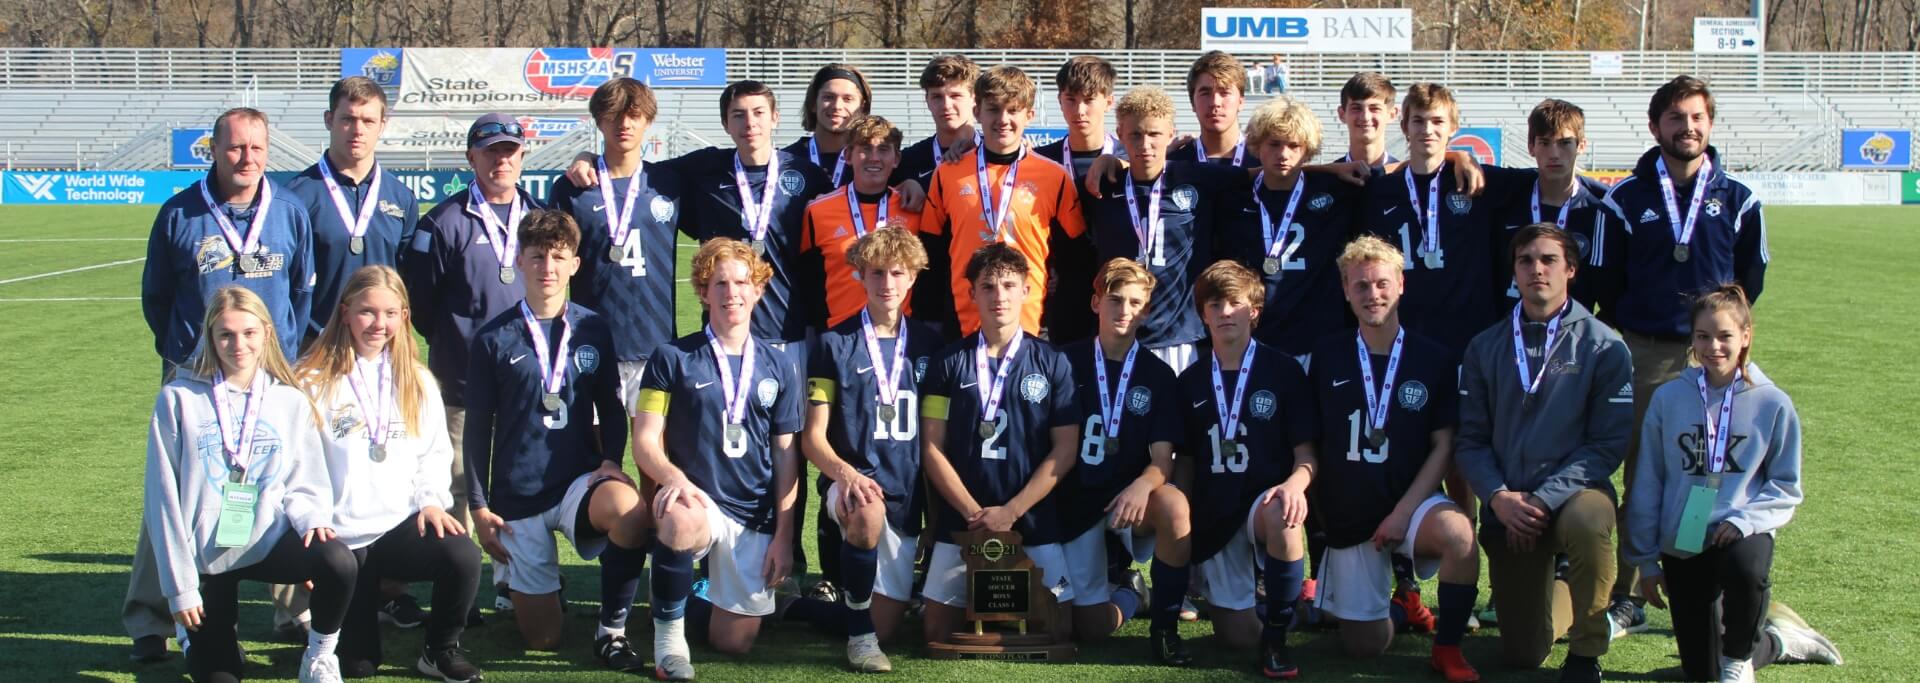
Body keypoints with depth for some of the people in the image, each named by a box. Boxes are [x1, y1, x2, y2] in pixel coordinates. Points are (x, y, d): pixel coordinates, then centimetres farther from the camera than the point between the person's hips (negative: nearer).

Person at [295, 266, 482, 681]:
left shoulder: (417, 382, 13)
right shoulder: (313, 381, -2)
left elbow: (435, 452, 12)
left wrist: (432, 499, -5)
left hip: (403, 523, 3)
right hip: (340, 535, -2)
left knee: (464, 557, -30)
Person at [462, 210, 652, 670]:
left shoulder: (593, 331, 3)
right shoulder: (493, 339, 0)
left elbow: (611, 408, 11)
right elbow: (478, 428, 5)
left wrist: (611, 461, -8)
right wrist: (478, 506, 1)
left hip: (580, 481, 0)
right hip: (517, 497, 0)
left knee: (630, 512, -37)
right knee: (542, 638, 3)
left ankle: (611, 630, -15)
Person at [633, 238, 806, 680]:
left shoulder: (778, 367, 10)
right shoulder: (672, 359, 2)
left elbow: (785, 455, 10)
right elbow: (645, 441, -4)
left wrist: (784, 536, 2)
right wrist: (674, 477, -26)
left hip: (755, 517, 3)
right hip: (697, 502, -3)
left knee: (735, 643, -1)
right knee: (679, 524, -41)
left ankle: (705, 598, 35)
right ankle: (669, 630, -15)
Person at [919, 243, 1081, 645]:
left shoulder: (1051, 363, 3)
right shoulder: (948, 363, 4)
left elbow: (1064, 450, -1)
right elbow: (932, 449, 1)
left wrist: (1011, 511, -10)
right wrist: (972, 511, -10)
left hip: (1034, 521, 0)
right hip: (960, 520, 0)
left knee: (1059, 632, -6)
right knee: (938, 634, -1)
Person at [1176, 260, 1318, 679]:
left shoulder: (1283, 372, -3)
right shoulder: (1191, 382, 7)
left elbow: (1306, 453, -6)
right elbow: (1185, 461, 12)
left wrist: (1295, 484, -27)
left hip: (1267, 501, -3)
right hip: (1215, 514, 3)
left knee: (1280, 515, -42)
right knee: (1238, 638, -1)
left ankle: (1277, 637, -21)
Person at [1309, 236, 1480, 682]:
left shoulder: (1431, 359, -3)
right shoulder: (1327, 356, 0)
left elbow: (1443, 446, -5)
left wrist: (1404, 511, -14)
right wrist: (1302, 487, -7)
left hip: (1410, 501, -1)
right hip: (1347, 513, 1)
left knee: (1458, 532, -36)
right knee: (1367, 645, 3)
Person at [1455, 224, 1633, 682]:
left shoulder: (1603, 347, -4)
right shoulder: (1486, 348, 5)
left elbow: (1608, 443, -9)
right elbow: (1470, 438, 3)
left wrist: (1544, 499, -20)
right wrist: (1499, 497, -15)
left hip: (1575, 492, -3)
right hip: (1507, 505, 3)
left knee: (1587, 521, -41)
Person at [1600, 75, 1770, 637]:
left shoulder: (1738, 200, 6)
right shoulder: (1626, 200, 4)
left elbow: (1751, 277, 14)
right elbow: (1610, 280, 8)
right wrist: (1629, 333, 5)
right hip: (1644, 354, 0)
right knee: (1640, 479, 3)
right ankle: (1627, 598, 9)